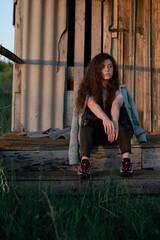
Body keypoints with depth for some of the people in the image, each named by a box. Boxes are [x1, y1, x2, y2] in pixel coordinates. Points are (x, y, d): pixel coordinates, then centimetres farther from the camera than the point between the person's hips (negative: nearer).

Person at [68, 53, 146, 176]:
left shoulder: (120, 89, 1)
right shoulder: (88, 89, -1)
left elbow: (116, 104, -23)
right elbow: (92, 104, -25)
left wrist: (115, 122, -46)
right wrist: (105, 119, -46)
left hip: (115, 133, 0)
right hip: (95, 134, 0)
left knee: (121, 112, -28)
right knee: (88, 114, -29)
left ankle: (126, 158, -47)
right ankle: (84, 159, -47)